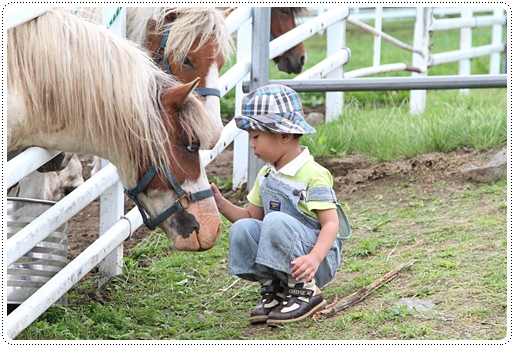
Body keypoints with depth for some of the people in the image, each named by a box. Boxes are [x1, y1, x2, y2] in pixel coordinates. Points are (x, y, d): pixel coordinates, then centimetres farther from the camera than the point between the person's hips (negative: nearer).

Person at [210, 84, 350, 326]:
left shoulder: (313, 175, -14)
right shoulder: (266, 176, 11)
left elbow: (331, 224, -20)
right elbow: (252, 216, 17)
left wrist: (314, 258, -37)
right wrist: (222, 205, 0)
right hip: (284, 263, 7)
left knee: (277, 222, -32)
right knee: (241, 229, -16)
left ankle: (306, 293, -17)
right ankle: (271, 287, -2)